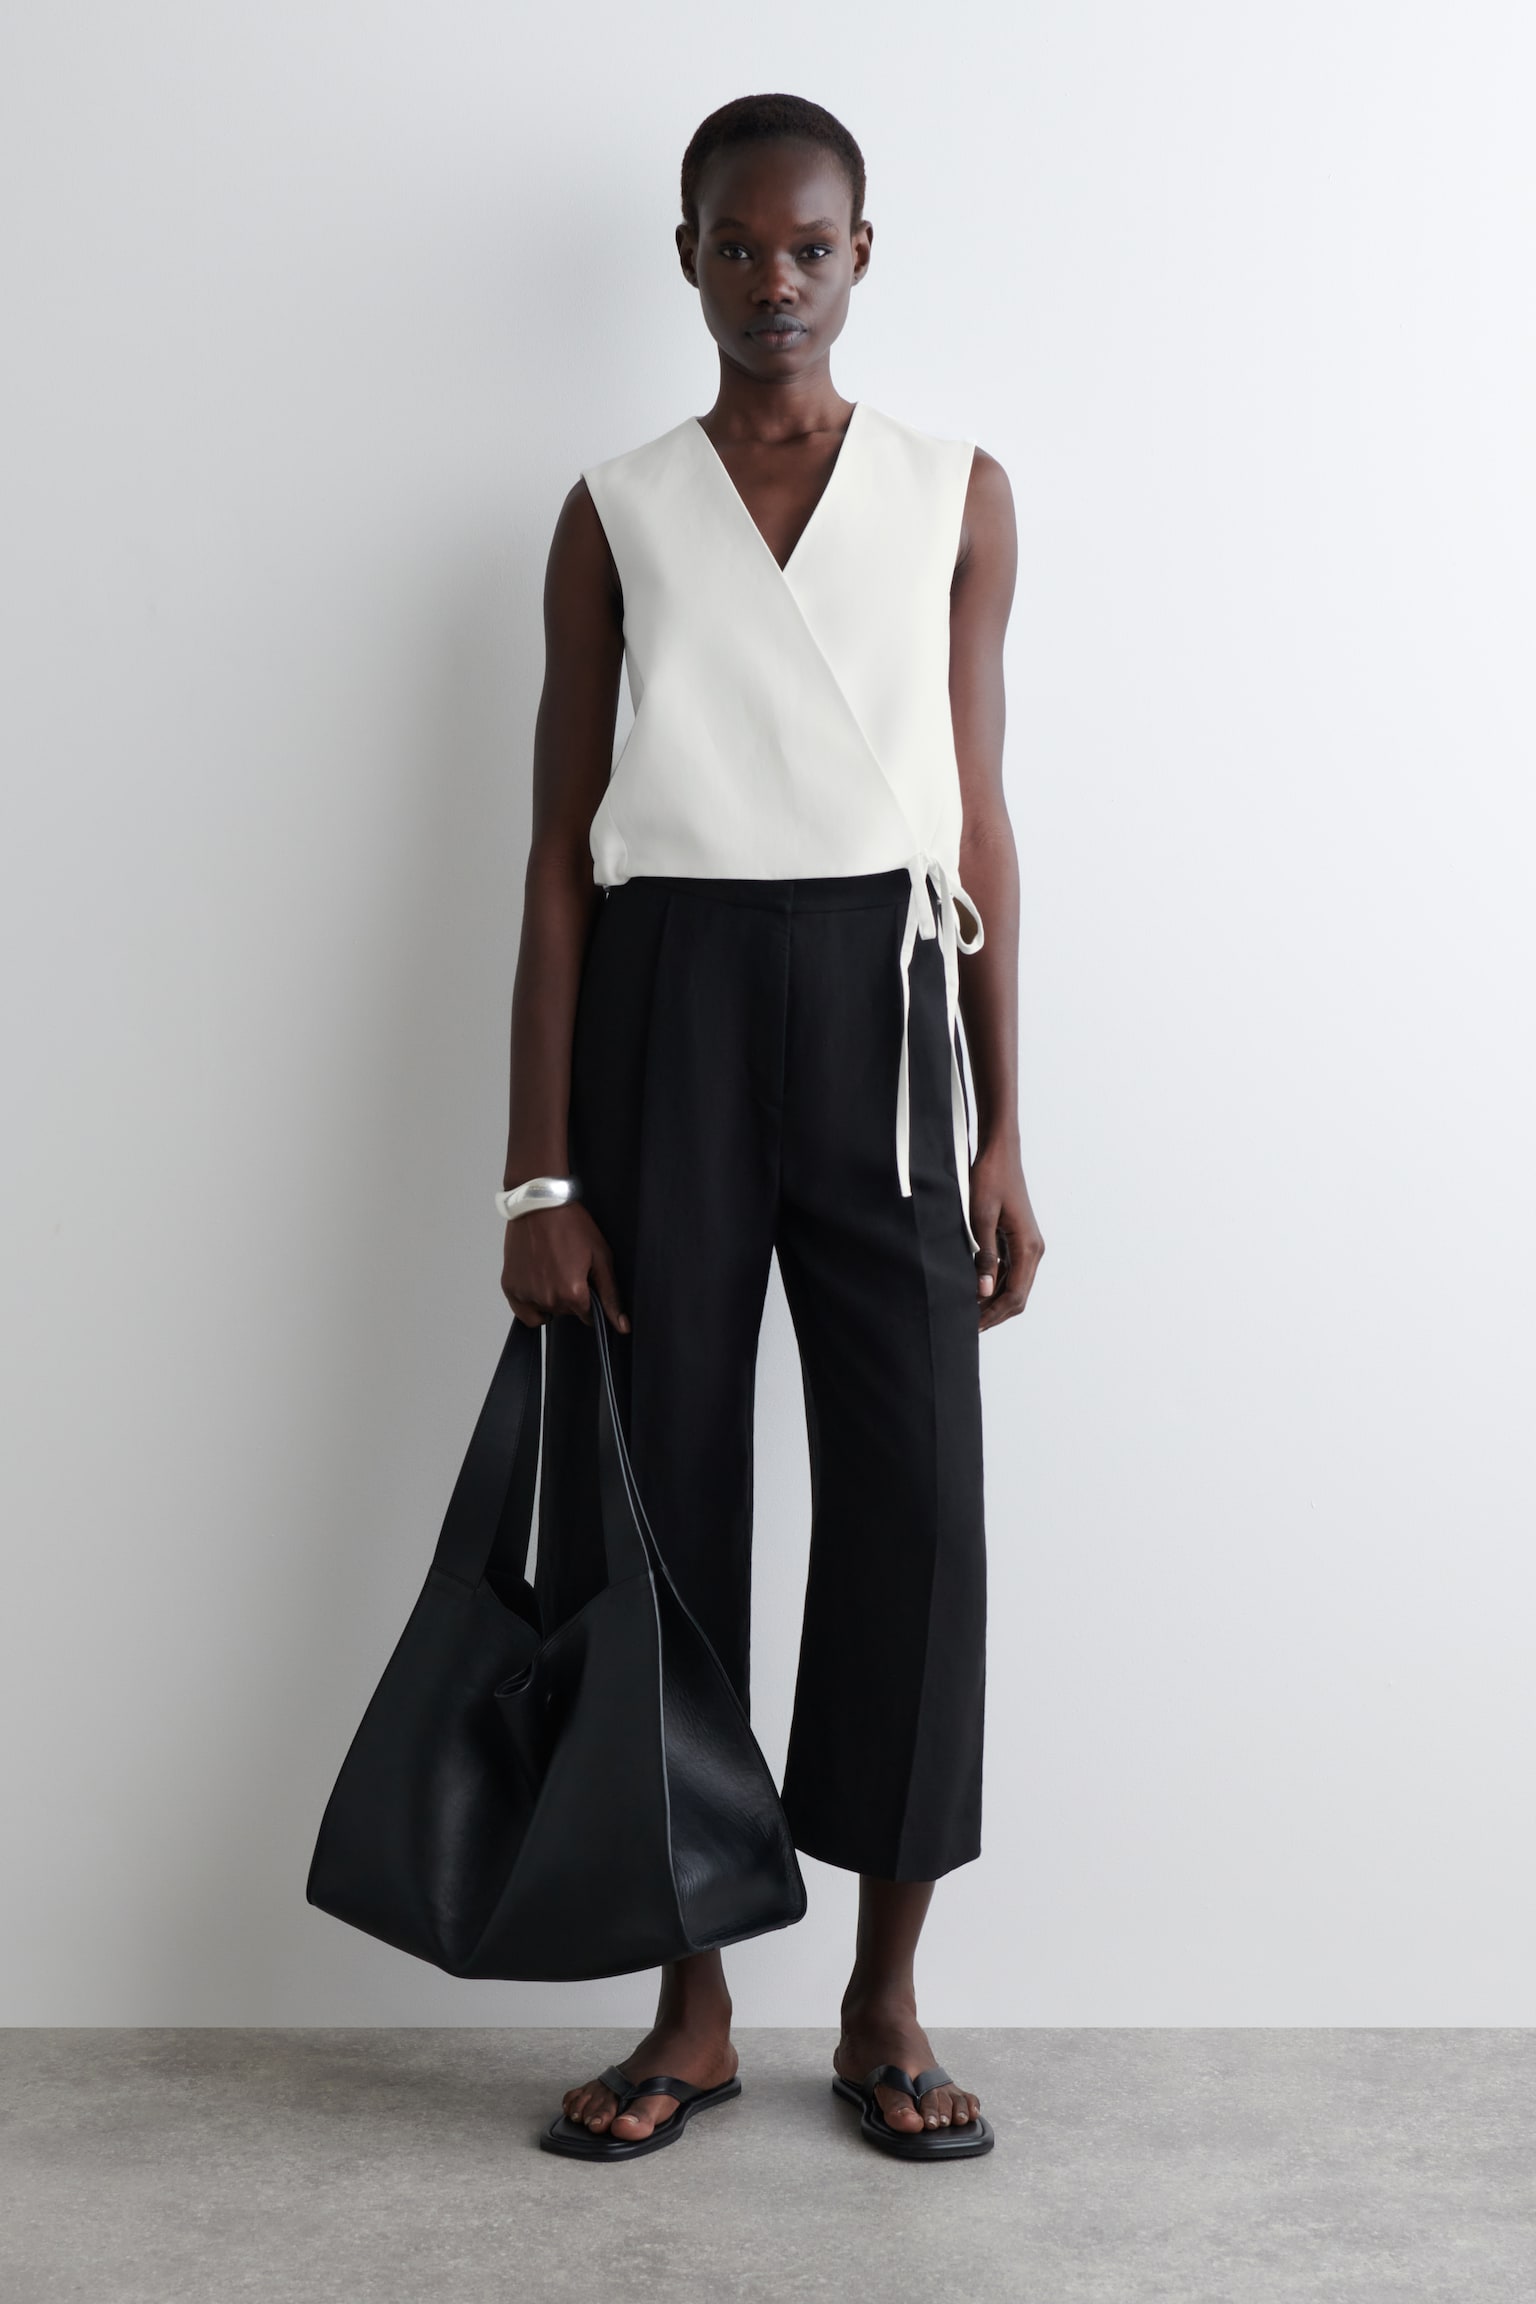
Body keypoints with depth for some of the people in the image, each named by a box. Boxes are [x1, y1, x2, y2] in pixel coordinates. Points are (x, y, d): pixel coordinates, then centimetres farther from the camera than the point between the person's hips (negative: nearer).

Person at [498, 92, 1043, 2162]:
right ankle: (693, 2005, 16)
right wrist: (542, 1176, -2)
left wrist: (1002, 1135, 2)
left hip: (882, 1001, 0)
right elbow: (561, 851, 4)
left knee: (913, 1492, -2)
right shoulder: (613, 514, 7)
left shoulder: (957, 494, 8)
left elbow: (978, 821, 7)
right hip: (670, 1002, 0)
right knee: (659, 1493, 2)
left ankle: (886, 2003, 13)